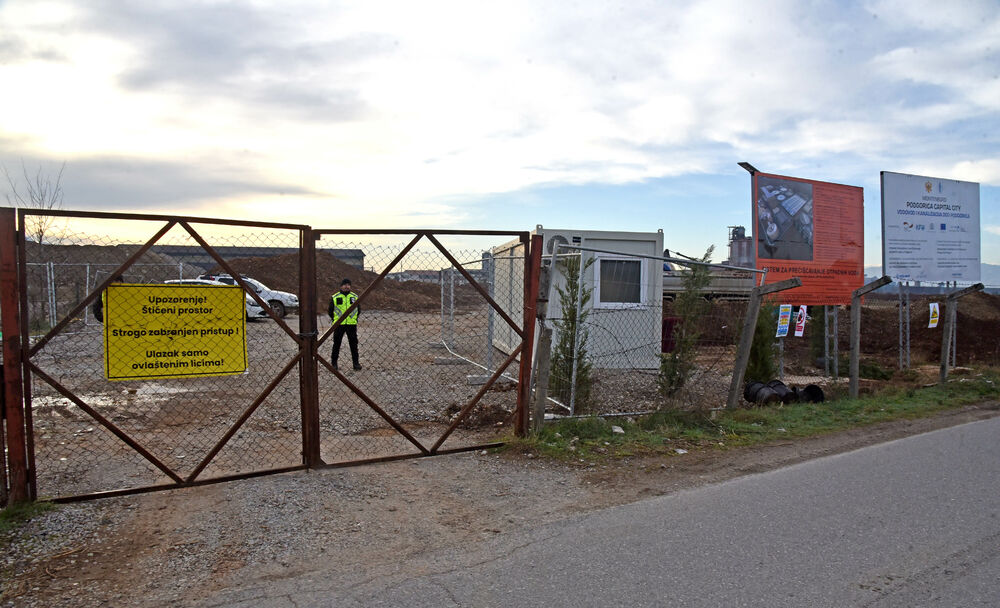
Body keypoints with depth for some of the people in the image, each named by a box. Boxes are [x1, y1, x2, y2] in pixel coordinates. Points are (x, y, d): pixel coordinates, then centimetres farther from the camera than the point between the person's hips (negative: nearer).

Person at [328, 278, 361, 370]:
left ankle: (356, 363, 11)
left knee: (354, 344, 4)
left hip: (352, 325, 2)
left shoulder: (355, 297, 9)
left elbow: (358, 310, 17)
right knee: (336, 344, 4)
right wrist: (335, 320, 5)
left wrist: (355, 319, 8)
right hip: (339, 325, -1)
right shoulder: (334, 297, 3)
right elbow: (330, 311, 10)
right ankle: (334, 363, 12)